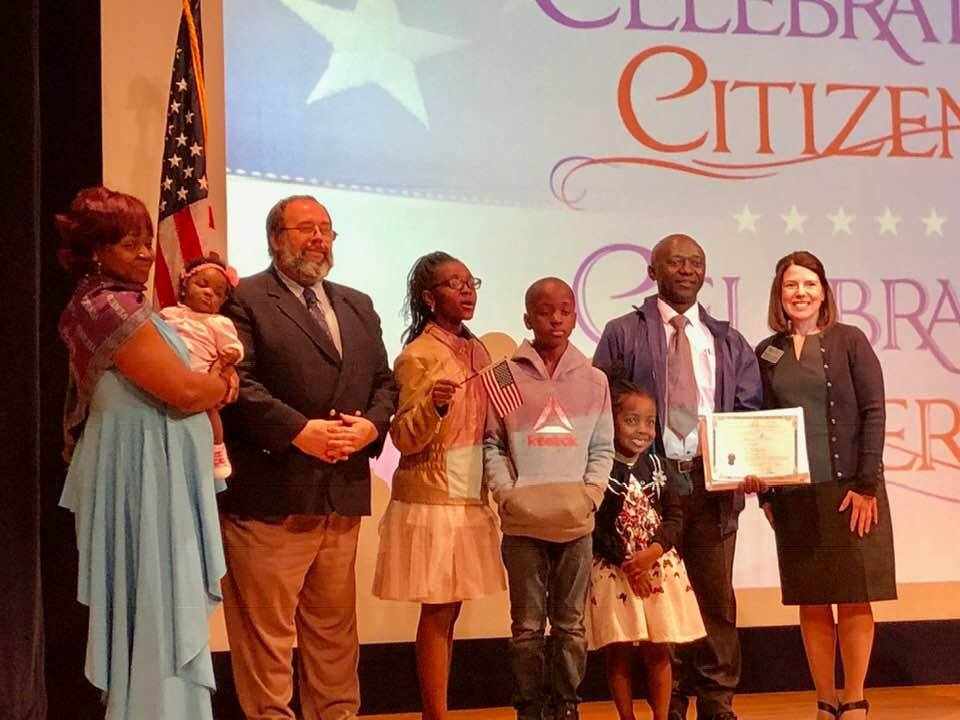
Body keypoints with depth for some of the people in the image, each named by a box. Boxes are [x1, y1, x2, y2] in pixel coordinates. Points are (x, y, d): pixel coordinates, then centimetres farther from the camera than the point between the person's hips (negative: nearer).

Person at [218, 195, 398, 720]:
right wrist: (298, 430, -21)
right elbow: (237, 381, -14)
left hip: (344, 493, 7)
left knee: (335, 626, 15)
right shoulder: (245, 300, -3)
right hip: (271, 493, -6)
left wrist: (371, 424, -4)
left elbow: (384, 380, 16)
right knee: (266, 628, 0)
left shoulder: (358, 306, 19)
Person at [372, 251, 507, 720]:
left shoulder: (478, 350, 11)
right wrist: (432, 406, -31)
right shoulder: (418, 355, -11)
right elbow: (404, 439, -15)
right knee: (437, 612, -4)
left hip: (470, 497, 7)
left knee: (450, 610, 8)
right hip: (432, 498, -7)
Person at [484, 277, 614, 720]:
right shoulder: (506, 375, 4)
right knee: (527, 622, 2)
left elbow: (603, 448, 10)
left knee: (570, 621, 6)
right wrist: (507, 494, -7)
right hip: (522, 519, -2)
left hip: (577, 520, 2)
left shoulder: (593, 380, 10)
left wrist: (590, 494, -4)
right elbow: (491, 444, 4)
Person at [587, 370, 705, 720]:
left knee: (658, 651, 6)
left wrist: (651, 553, -15)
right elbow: (592, 523, -12)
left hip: (660, 568, 3)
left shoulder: (658, 467, 6)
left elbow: (675, 517, 2)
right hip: (613, 570, -3)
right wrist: (626, 563, -13)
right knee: (619, 652, 2)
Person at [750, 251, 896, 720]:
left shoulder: (849, 341, 0)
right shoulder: (766, 353, 8)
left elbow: (873, 412, -4)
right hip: (793, 496, 3)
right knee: (811, 604, 6)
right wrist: (765, 495, 3)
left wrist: (866, 485, -11)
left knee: (854, 600, 1)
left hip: (849, 490, -2)